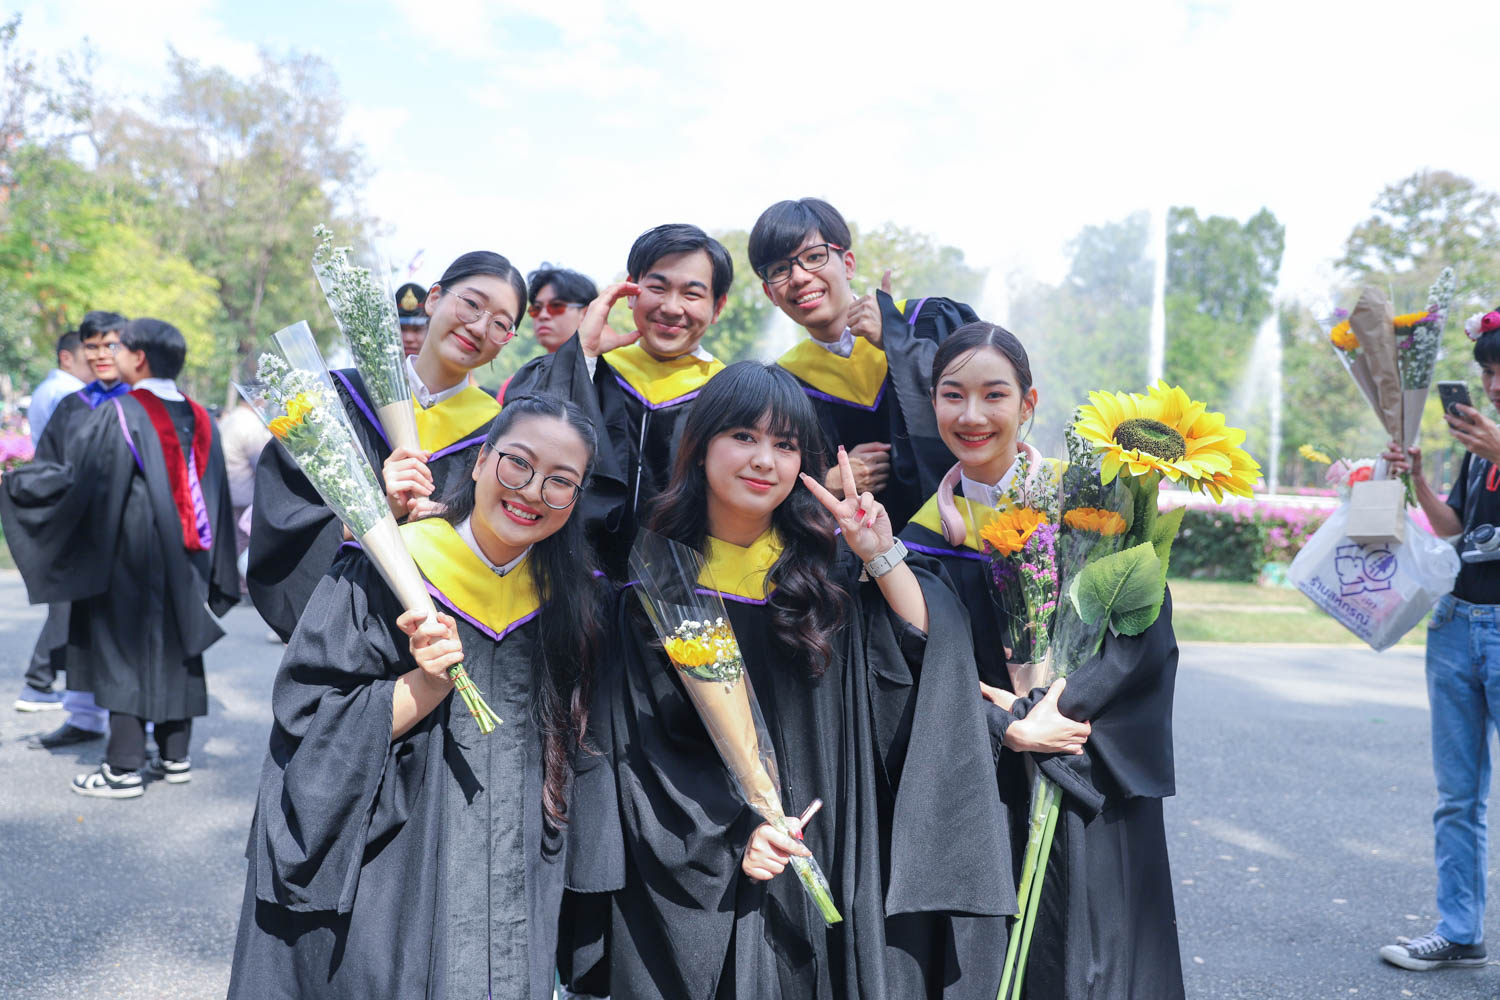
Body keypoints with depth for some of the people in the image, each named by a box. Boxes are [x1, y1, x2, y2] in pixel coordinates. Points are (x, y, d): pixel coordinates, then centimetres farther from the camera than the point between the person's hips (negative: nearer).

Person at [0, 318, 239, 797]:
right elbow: (216, 496, 10)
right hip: (182, 560, 6)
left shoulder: (116, 416, -14)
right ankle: (175, 756, 20)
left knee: (123, 651, 1)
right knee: (175, 649, 14)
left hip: (130, 557, -6)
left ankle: (124, 768, 3)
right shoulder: (198, 419, 6)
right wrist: (213, 576, 18)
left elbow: (74, 480, -16)